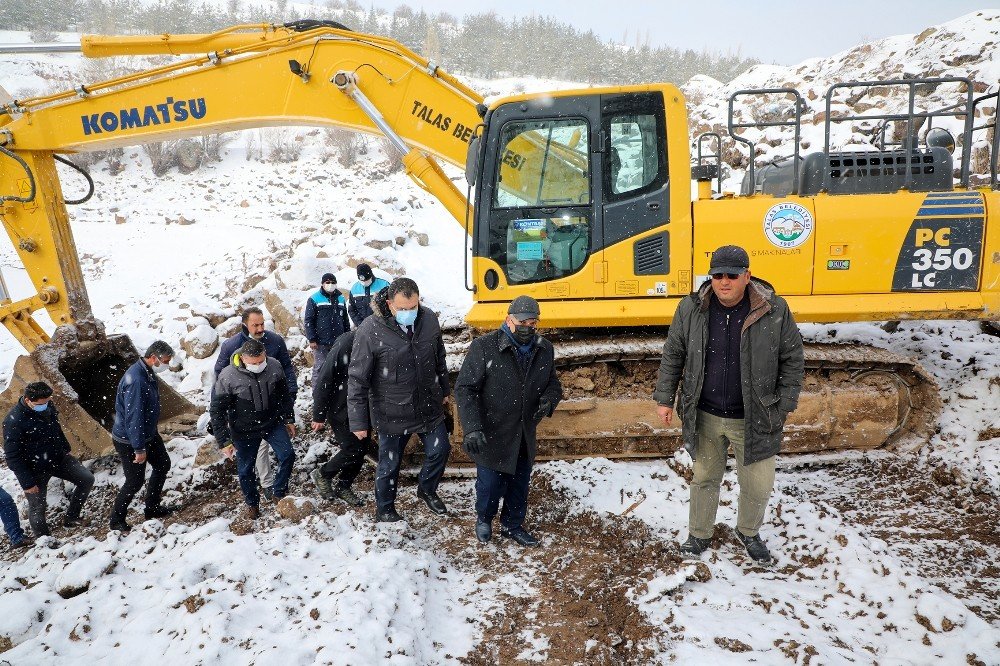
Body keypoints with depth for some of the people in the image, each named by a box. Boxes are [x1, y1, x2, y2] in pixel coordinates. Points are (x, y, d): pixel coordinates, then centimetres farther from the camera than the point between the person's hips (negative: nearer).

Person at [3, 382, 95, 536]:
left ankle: (71, 517, 17)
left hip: (59, 458, 6)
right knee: (38, 507, 6)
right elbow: (13, 457, -21)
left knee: (87, 479, 3)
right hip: (35, 470, -6)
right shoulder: (13, 421, -27)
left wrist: (66, 449, 20)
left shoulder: (47, 406, -8)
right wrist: (27, 482, -19)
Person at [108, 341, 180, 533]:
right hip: (129, 440, -10)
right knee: (135, 481, 2)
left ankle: (153, 508, 33)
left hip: (148, 434, 10)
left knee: (163, 465, 18)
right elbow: (133, 417, -29)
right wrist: (139, 448, -24)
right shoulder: (135, 380, -31)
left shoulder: (149, 373, 0)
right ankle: (116, 520, 23)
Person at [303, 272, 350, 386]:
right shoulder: (314, 299, -3)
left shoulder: (341, 299, 12)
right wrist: (311, 339, -12)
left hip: (338, 342, 4)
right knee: (319, 367, -1)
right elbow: (308, 320, -6)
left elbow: (345, 320, 18)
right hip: (321, 342, -4)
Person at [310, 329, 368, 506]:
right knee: (352, 452, -4)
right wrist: (319, 416, -14)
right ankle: (322, 475, 23)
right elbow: (325, 380, -19)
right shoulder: (345, 345, -26)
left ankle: (343, 487, 32)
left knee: (361, 450, 11)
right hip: (341, 411, -6)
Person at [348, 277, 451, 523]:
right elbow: (357, 380, -16)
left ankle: (427, 489, 46)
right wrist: (359, 421, -13)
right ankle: (384, 510, 38)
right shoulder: (370, 330, -22)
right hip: (392, 413, -4)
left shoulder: (429, 319, -8)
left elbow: (439, 358, 9)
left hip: (429, 406, 4)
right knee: (389, 465, 12)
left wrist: (444, 390, 19)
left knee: (440, 450, 16)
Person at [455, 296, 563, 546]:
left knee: (520, 486, 19)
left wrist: (549, 400, -11)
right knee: (491, 485, 10)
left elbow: (553, 384, 14)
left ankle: (512, 525, 44)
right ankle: (484, 519, 41)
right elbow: (464, 389, -17)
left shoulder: (545, 349, 0)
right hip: (491, 437, -4)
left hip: (524, 437, 5)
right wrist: (472, 429, -27)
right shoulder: (484, 347, -17)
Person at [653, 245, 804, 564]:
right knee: (705, 478, 17)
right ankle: (699, 535, 39)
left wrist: (782, 408, -4)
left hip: (752, 419, -1)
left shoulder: (775, 311, -12)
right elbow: (673, 355, 3)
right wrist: (665, 398, 4)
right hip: (705, 417, 1)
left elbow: (792, 361, -2)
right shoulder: (691, 308, -7)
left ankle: (749, 532, 42)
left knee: (758, 486, 12)